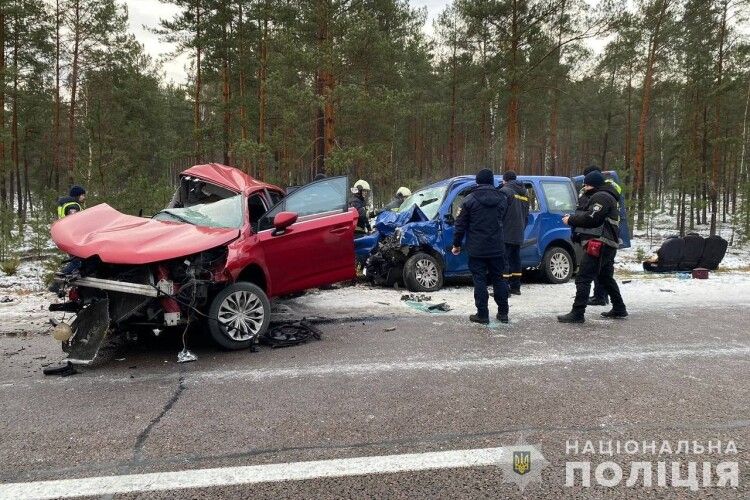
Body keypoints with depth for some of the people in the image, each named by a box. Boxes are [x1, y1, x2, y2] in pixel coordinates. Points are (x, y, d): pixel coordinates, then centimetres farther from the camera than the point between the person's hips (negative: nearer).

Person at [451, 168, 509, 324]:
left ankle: (482, 314, 3)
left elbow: (460, 225, -6)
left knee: (479, 280, 2)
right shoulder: (501, 198, 4)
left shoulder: (470, 199, -8)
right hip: (497, 248, 4)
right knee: (498, 279, 13)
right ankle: (503, 313, 19)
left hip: (476, 249, -4)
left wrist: (456, 244, 3)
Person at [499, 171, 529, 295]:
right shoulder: (524, 192, 16)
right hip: (519, 234, 8)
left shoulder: (505, 191, -10)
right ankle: (516, 287, 17)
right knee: (515, 259, 14)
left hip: (506, 233, -8)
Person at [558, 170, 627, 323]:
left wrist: (571, 219, -9)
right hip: (607, 245, 11)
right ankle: (619, 309, 30)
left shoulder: (601, 197, -10)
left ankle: (577, 313, -14)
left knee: (583, 279, -12)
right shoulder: (607, 197, 25)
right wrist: (574, 219, 8)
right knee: (606, 278, 22)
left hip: (598, 244, -11)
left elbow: (591, 218, -21)